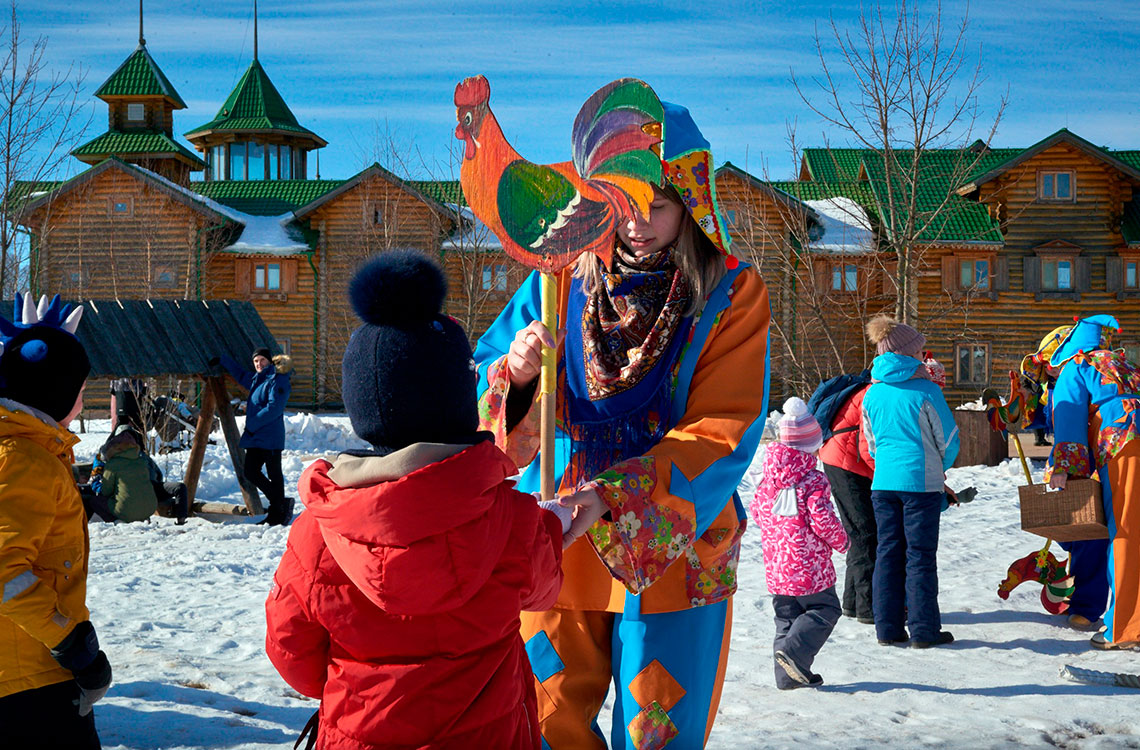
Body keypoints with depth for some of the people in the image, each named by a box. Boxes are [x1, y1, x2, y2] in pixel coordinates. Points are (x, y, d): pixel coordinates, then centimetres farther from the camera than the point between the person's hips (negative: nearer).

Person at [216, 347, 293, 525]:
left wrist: (253, 424, -16)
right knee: (250, 471, 7)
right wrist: (222, 360, 43)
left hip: (270, 437, -9)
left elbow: (274, 408, -19)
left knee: (274, 474, -5)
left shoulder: (277, 380, -10)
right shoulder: (255, 379, 17)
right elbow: (240, 373, 39)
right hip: (254, 437, 9)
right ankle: (279, 502, 15)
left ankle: (279, 513, 1)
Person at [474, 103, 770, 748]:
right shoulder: (561, 281, 0)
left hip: (673, 550, -2)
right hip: (556, 545, 2)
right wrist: (515, 375, -24)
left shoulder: (732, 293, -6)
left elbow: (725, 431, -14)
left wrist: (612, 498, -25)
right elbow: (483, 413, 0)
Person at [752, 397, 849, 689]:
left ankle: (788, 674, 12)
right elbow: (822, 520, -18)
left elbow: (757, 512, 14)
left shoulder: (767, 480, 6)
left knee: (786, 616, 13)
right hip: (809, 565, -7)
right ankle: (793, 650, -12)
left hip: (775, 565, 7)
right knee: (824, 610, 6)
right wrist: (841, 541, 0)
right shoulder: (814, 481, -14)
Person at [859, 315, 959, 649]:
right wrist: (941, 470, 17)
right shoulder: (925, 390, -8)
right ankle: (924, 629, 5)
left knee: (888, 551, 10)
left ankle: (888, 627, 12)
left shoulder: (872, 393, 7)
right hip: (922, 481, -4)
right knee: (920, 555, 1)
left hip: (883, 482, 5)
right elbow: (948, 439, -1)